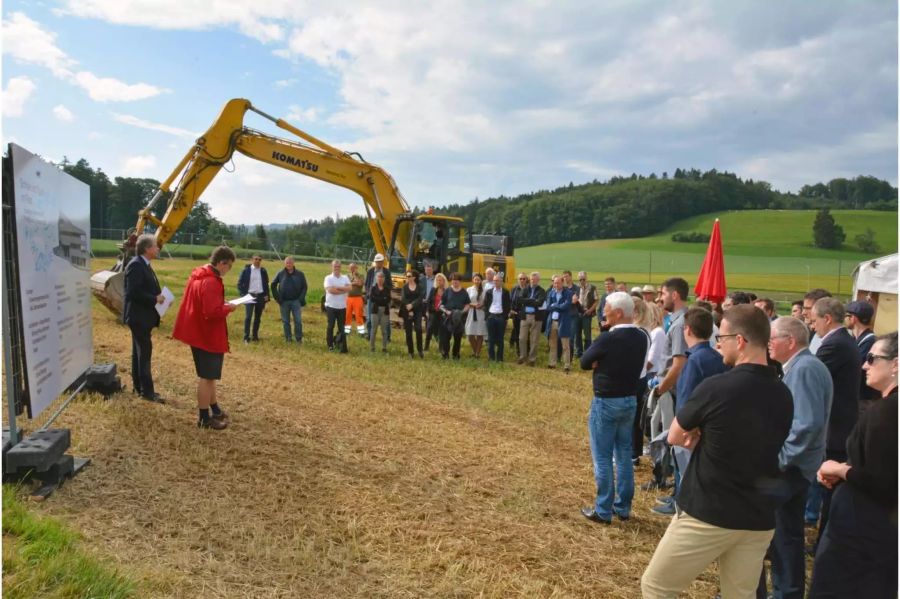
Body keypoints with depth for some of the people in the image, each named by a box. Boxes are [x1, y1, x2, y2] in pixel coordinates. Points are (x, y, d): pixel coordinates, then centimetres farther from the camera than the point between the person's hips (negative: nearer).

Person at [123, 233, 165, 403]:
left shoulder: (143, 265, 14)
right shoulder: (136, 265, -18)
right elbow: (133, 292, -25)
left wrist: (159, 297, 3)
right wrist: (155, 299, -19)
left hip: (143, 316, 10)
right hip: (138, 316, -10)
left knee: (139, 351, 15)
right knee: (144, 352, -7)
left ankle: (139, 386, 24)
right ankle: (146, 391, -2)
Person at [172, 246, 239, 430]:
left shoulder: (197, 275, 8)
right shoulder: (211, 282, -24)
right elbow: (212, 312, -30)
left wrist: (222, 303, 8)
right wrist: (228, 308, -13)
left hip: (198, 332, 10)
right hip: (208, 335, -10)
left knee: (208, 374, 20)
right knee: (207, 376, 1)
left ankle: (215, 409, 32)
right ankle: (204, 418, 10)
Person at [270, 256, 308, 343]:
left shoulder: (299, 274, -1)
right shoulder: (281, 274, 1)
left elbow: (304, 287, 3)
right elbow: (273, 285, 11)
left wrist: (301, 299, -6)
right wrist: (277, 297, 4)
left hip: (296, 301, -1)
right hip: (284, 302, 1)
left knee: (298, 321, -4)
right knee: (285, 321, 8)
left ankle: (299, 338, 7)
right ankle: (288, 338, 17)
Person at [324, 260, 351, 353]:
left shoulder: (345, 278, 8)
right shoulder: (328, 278, -2)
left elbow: (349, 288, -9)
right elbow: (330, 290, -18)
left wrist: (337, 287, -17)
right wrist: (343, 290, -11)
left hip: (342, 306, 3)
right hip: (331, 306, -3)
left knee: (341, 327, 6)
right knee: (330, 326, 3)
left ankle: (342, 346, 14)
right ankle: (330, 345, 15)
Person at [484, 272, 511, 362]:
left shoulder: (506, 292, 5)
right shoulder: (489, 292, 7)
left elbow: (508, 305, 4)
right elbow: (486, 304, 8)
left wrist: (505, 316, -4)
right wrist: (487, 314, -1)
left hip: (501, 317, -1)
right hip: (491, 317, 1)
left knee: (500, 339, 3)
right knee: (491, 338, 3)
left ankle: (500, 358, 9)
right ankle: (491, 357, 9)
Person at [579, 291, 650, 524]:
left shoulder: (608, 339, -21)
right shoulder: (642, 337, 1)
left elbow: (584, 362, -8)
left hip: (605, 403, -7)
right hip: (630, 400, 7)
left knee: (602, 458, 2)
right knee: (624, 455, 14)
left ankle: (603, 511, 9)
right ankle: (623, 507, 23)